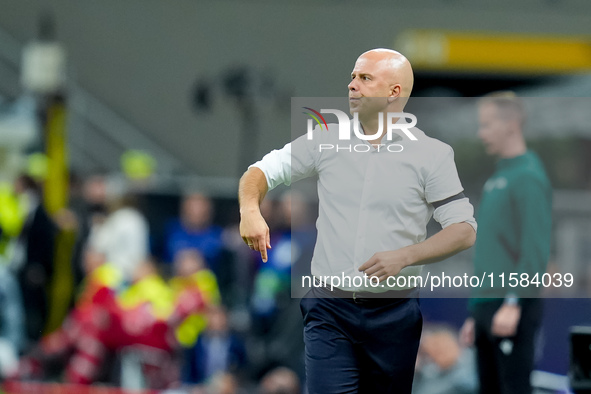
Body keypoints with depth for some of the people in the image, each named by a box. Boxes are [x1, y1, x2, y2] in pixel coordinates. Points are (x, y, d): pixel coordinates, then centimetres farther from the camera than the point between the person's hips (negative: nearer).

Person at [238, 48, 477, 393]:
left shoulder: (432, 154, 0)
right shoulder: (327, 139, 8)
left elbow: (464, 232, -4)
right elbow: (261, 171, 12)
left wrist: (404, 256, -18)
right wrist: (250, 210, -11)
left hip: (395, 314, -1)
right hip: (330, 310, 1)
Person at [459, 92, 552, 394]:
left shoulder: (528, 177, -10)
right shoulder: (496, 179, 19)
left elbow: (535, 252, -18)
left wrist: (513, 304, -24)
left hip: (513, 309, -9)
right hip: (486, 305, 9)